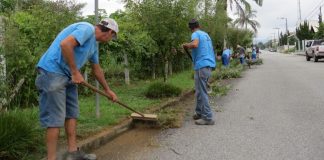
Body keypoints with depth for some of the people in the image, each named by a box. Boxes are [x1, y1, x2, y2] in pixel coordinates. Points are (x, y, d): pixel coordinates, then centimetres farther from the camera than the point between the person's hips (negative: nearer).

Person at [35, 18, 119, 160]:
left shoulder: (94, 44, 19)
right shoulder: (87, 28, -12)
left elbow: (97, 69, 29)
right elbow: (65, 44, -27)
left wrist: (107, 90, 36)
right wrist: (75, 72, -19)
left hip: (68, 76, 10)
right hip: (52, 73, -10)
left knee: (72, 114, 9)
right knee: (55, 119, -8)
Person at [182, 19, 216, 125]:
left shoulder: (196, 34, -5)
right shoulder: (206, 34, 20)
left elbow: (194, 44, -27)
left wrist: (186, 45, -9)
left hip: (202, 66, -9)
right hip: (209, 65, 9)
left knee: (202, 92, -6)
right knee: (199, 91, 18)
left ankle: (208, 118, -5)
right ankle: (199, 113, 25)